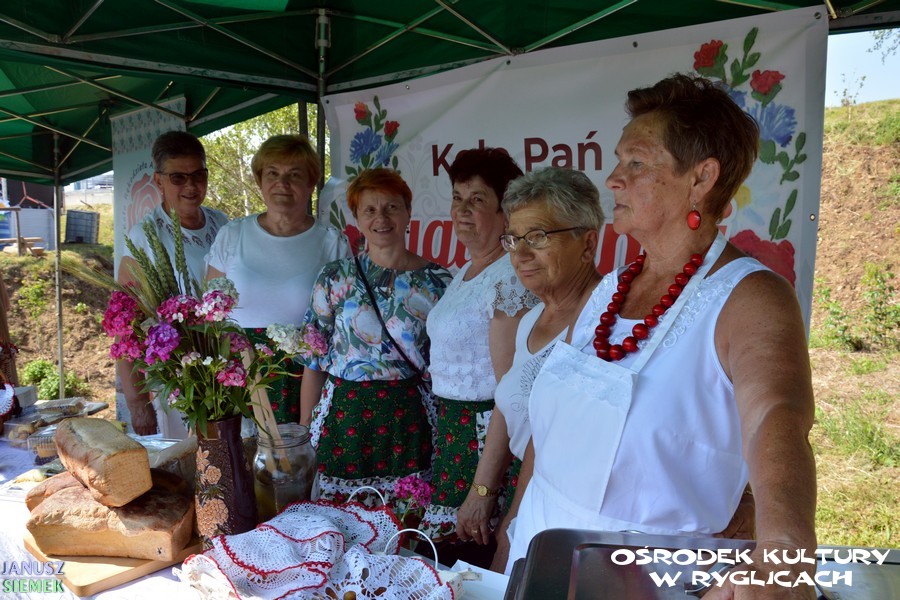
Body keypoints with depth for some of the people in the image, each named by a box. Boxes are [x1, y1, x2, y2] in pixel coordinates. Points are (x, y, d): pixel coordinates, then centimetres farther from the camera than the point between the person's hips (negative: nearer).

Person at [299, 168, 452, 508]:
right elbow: (312, 361, 3)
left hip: (411, 424, 0)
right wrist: (303, 435, 1)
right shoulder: (335, 278, 1)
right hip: (345, 420, 0)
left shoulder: (437, 281, 0)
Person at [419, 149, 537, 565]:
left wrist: (484, 487, -21)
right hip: (453, 433, 9)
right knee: (445, 559, 20)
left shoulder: (509, 279, -19)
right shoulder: (465, 271, 10)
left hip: (487, 437, -8)